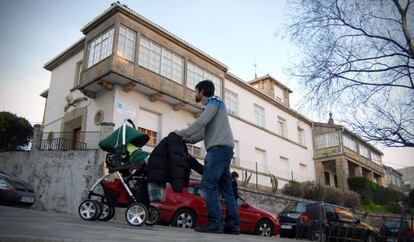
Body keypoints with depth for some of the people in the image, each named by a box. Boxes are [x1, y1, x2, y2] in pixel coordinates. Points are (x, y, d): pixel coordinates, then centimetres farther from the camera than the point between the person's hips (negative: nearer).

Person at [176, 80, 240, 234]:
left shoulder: (213, 102, 3)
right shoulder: (212, 105, 30)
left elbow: (201, 123, -13)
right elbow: (204, 132, 25)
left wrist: (181, 133, -4)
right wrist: (185, 140, 19)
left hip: (219, 148, -10)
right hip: (223, 149, 10)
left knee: (208, 184, -14)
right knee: (226, 188, 4)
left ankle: (215, 223, -17)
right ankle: (233, 225, 3)